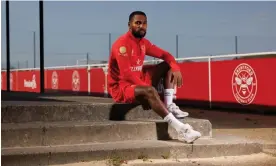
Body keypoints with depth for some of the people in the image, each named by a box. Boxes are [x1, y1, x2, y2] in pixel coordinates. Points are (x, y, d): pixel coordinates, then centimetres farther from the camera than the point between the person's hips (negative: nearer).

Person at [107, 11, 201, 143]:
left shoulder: (143, 42, 7)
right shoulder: (122, 44, -20)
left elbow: (165, 55, 13)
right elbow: (127, 74, -28)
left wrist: (176, 69, -7)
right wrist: (147, 87, -29)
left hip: (139, 81, 9)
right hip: (120, 87, -9)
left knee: (168, 66, 7)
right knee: (150, 91, -38)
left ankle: (169, 106, -11)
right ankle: (180, 129, -45)